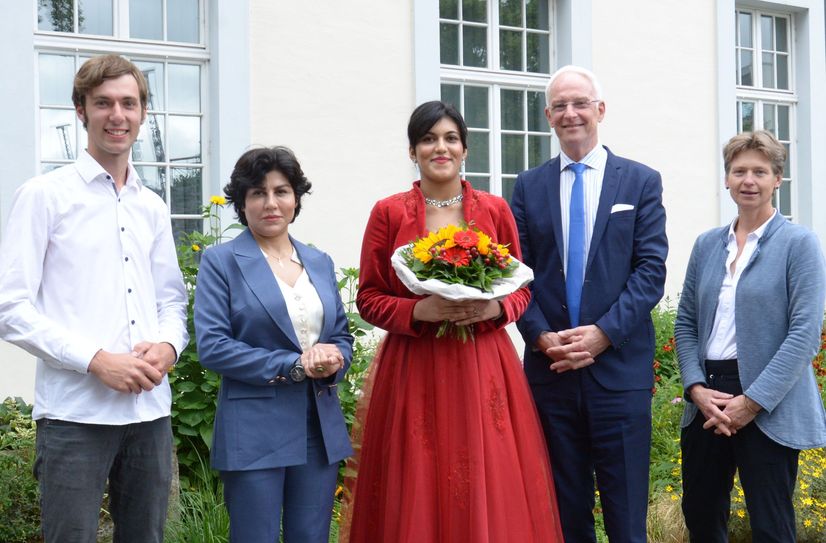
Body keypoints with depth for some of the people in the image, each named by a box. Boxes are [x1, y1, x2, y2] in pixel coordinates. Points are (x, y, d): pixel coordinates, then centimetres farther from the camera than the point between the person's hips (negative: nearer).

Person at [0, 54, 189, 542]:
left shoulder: (153, 208, 16)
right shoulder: (44, 196, -1)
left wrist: (168, 346, -3)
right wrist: (96, 360, -15)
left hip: (150, 407, 5)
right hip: (75, 411, -5)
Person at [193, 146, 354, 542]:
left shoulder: (320, 263, 14)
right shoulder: (220, 261, -2)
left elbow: (342, 335, 17)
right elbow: (211, 345, -11)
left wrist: (333, 359, -8)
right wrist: (294, 365, -16)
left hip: (320, 430, 5)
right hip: (255, 431, -5)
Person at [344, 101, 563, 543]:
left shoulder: (495, 210, 6)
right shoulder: (388, 213, 1)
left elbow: (520, 289, 10)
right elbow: (368, 299, 2)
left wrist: (493, 308, -11)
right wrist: (420, 311, -16)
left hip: (484, 369, 2)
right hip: (413, 371, -1)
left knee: (493, 490, 1)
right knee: (418, 494, 1)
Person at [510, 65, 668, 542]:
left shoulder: (641, 181, 5)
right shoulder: (529, 186, 10)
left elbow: (651, 269, -3)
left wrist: (604, 332, -14)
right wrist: (542, 336, -10)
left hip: (620, 367, -2)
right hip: (550, 368, 2)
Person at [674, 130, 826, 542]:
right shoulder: (707, 244, 10)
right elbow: (685, 323, 10)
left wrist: (752, 402, -17)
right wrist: (696, 387, -6)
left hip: (769, 408, -5)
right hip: (706, 400, 5)